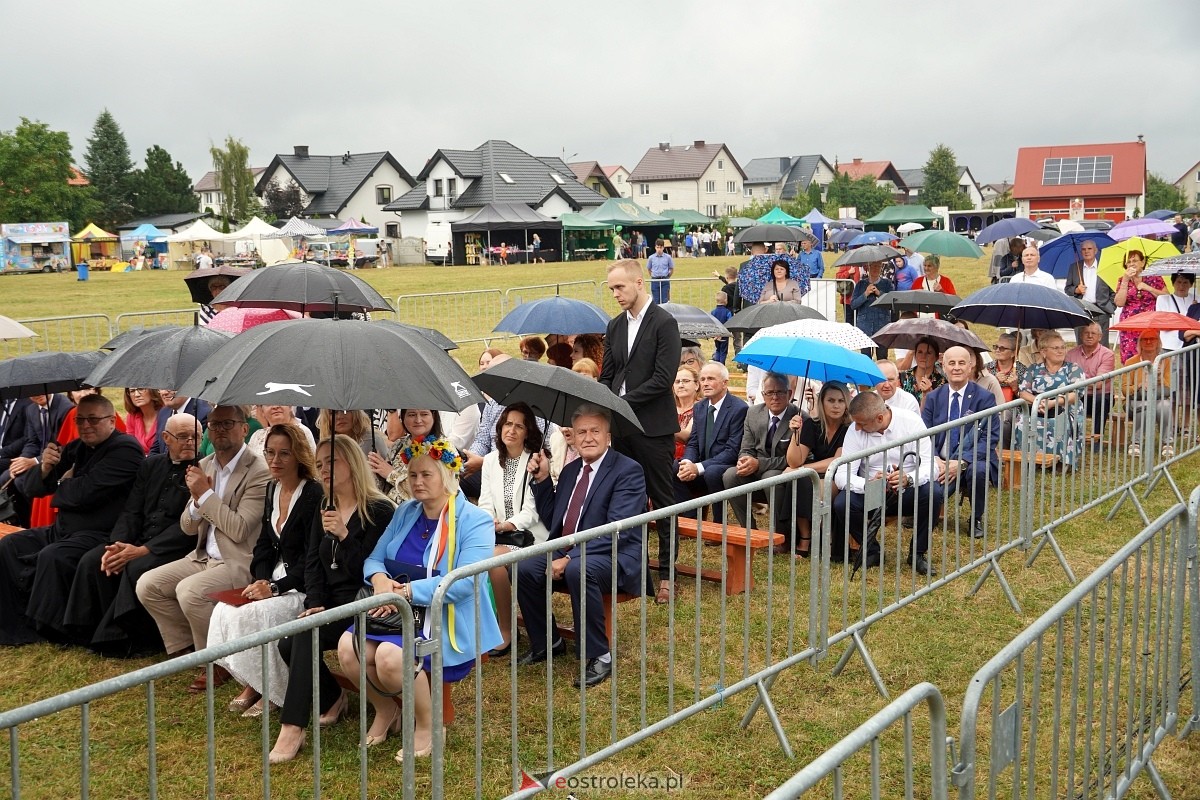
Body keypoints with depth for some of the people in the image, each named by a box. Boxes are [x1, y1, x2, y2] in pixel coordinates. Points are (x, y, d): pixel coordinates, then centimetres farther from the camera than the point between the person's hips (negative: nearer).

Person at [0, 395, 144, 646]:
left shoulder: (125, 449, -12)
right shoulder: (77, 448, 13)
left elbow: (84, 494, -22)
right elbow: (29, 488, 12)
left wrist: (62, 484, 1)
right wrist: (44, 468, -11)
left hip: (99, 535, -9)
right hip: (63, 529, 9)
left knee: (52, 557, -30)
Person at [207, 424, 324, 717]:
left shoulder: (314, 495, -16)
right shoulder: (272, 489, 10)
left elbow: (312, 559, -18)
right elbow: (264, 543, 12)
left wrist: (275, 587, -23)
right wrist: (260, 580, -5)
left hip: (303, 587, -8)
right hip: (273, 581, 8)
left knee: (255, 614, -27)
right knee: (224, 610, -13)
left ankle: (271, 690, -6)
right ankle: (253, 683, 0)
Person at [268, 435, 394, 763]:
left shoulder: (379, 511, -9)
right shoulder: (323, 511, 15)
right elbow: (313, 563, 9)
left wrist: (344, 535, -26)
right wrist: (314, 603, -7)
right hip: (329, 602, 7)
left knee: (307, 634, -30)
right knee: (288, 644, -19)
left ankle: (292, 729, -27)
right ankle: (332, 699, 9)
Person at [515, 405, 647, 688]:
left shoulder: (628, 470, -9)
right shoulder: (570, 470, 15)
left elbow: (617, 530, -20)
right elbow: (551, 521, 18)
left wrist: (569, 558, -26)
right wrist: (542, 479, 5)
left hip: (615, 556, -7)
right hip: (566, 551, 7)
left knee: (578, 570, -37)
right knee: (523, 570, -16)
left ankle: (599, 656, -20)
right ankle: (547, 643, 8)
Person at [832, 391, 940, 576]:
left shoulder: (911, 421, -14)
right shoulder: (855, 431, -11)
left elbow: (930, 465, -19)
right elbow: (842, 475, -18)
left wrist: (908, 479, -41)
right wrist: (867, 484, -39)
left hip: (908, 490, -1)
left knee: (933, 494, -31)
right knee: (842, 503, -27)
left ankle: (917, 553, -7)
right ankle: (872, 551, 1)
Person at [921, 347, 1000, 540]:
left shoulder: (985, 397, -3)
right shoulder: (933, 397, 7)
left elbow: (990, 438, -10)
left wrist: (962, 462, -23)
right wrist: (934, 459, -18)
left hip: (972, 461, -1)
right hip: (941, 465, 1)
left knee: (979, 470, -38)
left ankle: (976, 519, -8)